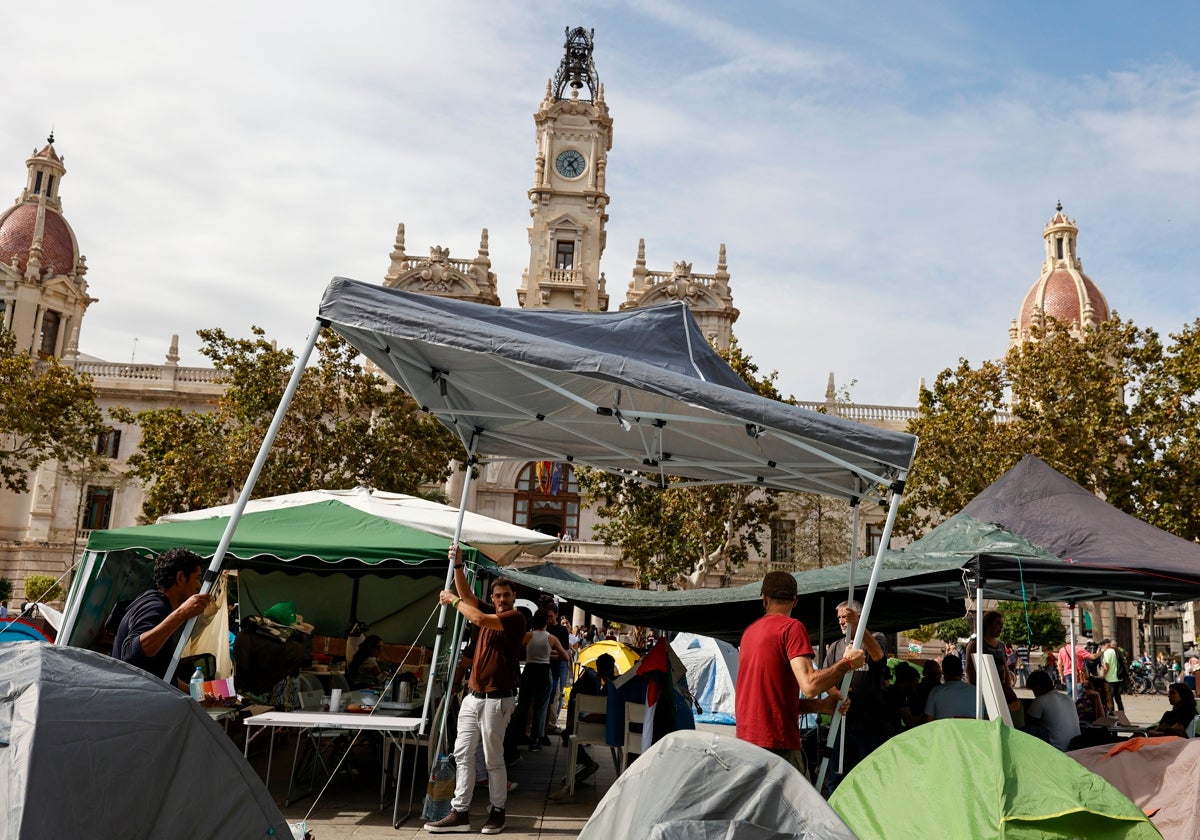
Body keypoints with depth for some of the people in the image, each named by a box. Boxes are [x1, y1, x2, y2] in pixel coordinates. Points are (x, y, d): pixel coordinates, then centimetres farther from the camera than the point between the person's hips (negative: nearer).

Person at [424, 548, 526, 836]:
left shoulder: (515, 618, -11)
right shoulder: (490, 613, 13)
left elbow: (478, 619, -21)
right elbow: (466, 595, 9)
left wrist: (453, 600, -7)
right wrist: (457, 564, -3)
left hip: (496, 699, -8)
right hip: (473, 695, 8)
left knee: (493, 759, 1)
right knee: (463, 754, 5)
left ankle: (497, 812, 14)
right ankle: (460, 812, 9)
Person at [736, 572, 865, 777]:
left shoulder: (749, 631, 15)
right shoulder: (792, 627, -7)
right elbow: (810, 686, -18)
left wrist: (819, 706, 16)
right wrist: (847, 662, -4)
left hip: (745, 737, 8)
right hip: (777, 743, -7)